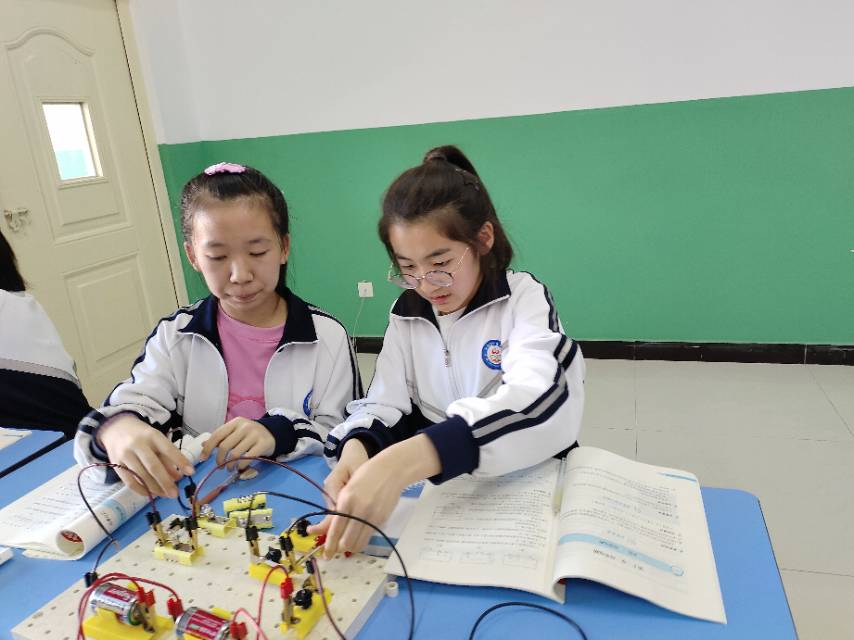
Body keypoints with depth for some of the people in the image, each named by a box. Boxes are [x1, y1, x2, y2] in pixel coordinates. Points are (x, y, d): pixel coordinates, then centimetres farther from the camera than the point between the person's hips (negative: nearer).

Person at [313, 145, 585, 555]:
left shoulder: (523, 298, -11)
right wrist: (357, 448, -27)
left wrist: (401, 462, -43)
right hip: (437, 486, 4)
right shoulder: (406, 314, 3)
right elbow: (383, 405, -1)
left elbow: (540, 404, -29)